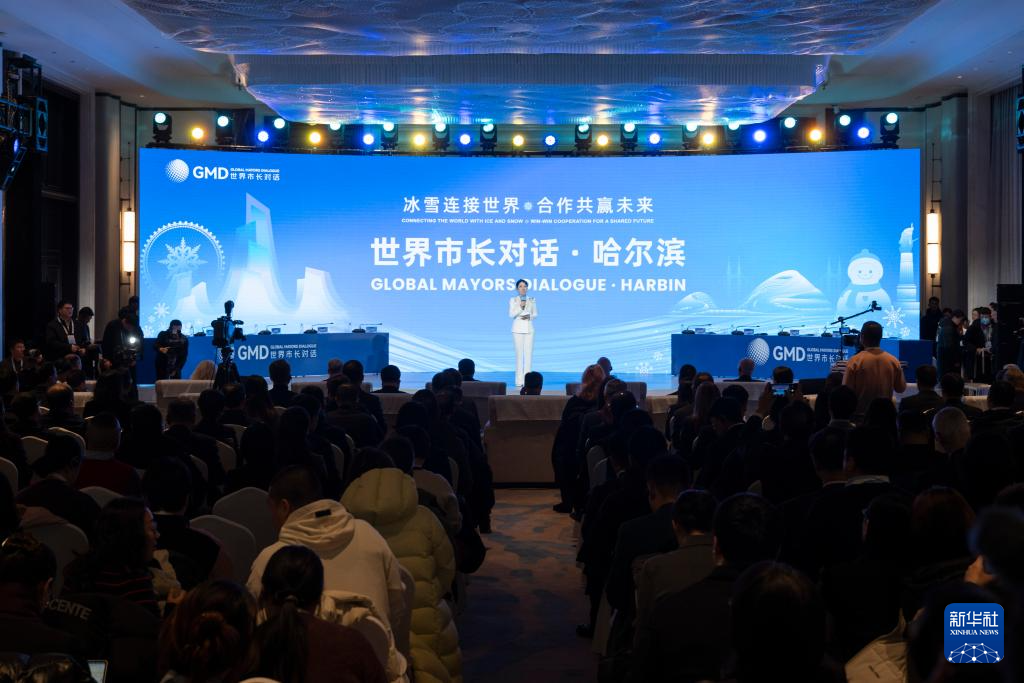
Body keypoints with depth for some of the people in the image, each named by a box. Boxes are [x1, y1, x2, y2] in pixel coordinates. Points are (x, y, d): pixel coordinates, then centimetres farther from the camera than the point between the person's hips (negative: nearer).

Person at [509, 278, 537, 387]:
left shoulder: (532, 300, 8)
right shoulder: (513, 300, 3)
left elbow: (535, 314, 10)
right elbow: (511, 315, -5)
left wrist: (529, 316, -10)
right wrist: (520, 307, -17)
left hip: (529, 329, 2)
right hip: (517, 329, -2)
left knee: (529, 354, -3)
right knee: (519, 354, -3)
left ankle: (527, 379, 0)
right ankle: (519, 380, 0)